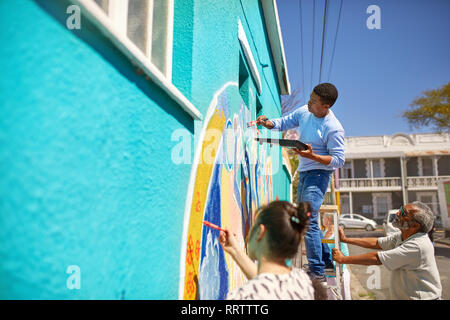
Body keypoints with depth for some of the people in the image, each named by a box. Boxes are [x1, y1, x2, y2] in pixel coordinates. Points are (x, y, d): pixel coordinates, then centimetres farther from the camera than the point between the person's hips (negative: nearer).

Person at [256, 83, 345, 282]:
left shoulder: (334, 129, -20)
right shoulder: (304, 112, 2)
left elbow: (339, 160, -17)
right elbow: (284, 123, 13)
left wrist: (312, 156, -30)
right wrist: (267, 123, -7)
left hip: (319, 174, -9)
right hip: (304, 172, 9)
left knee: (309, 220, -15)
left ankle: (317, 272, -5)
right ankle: (326, 259, 32)